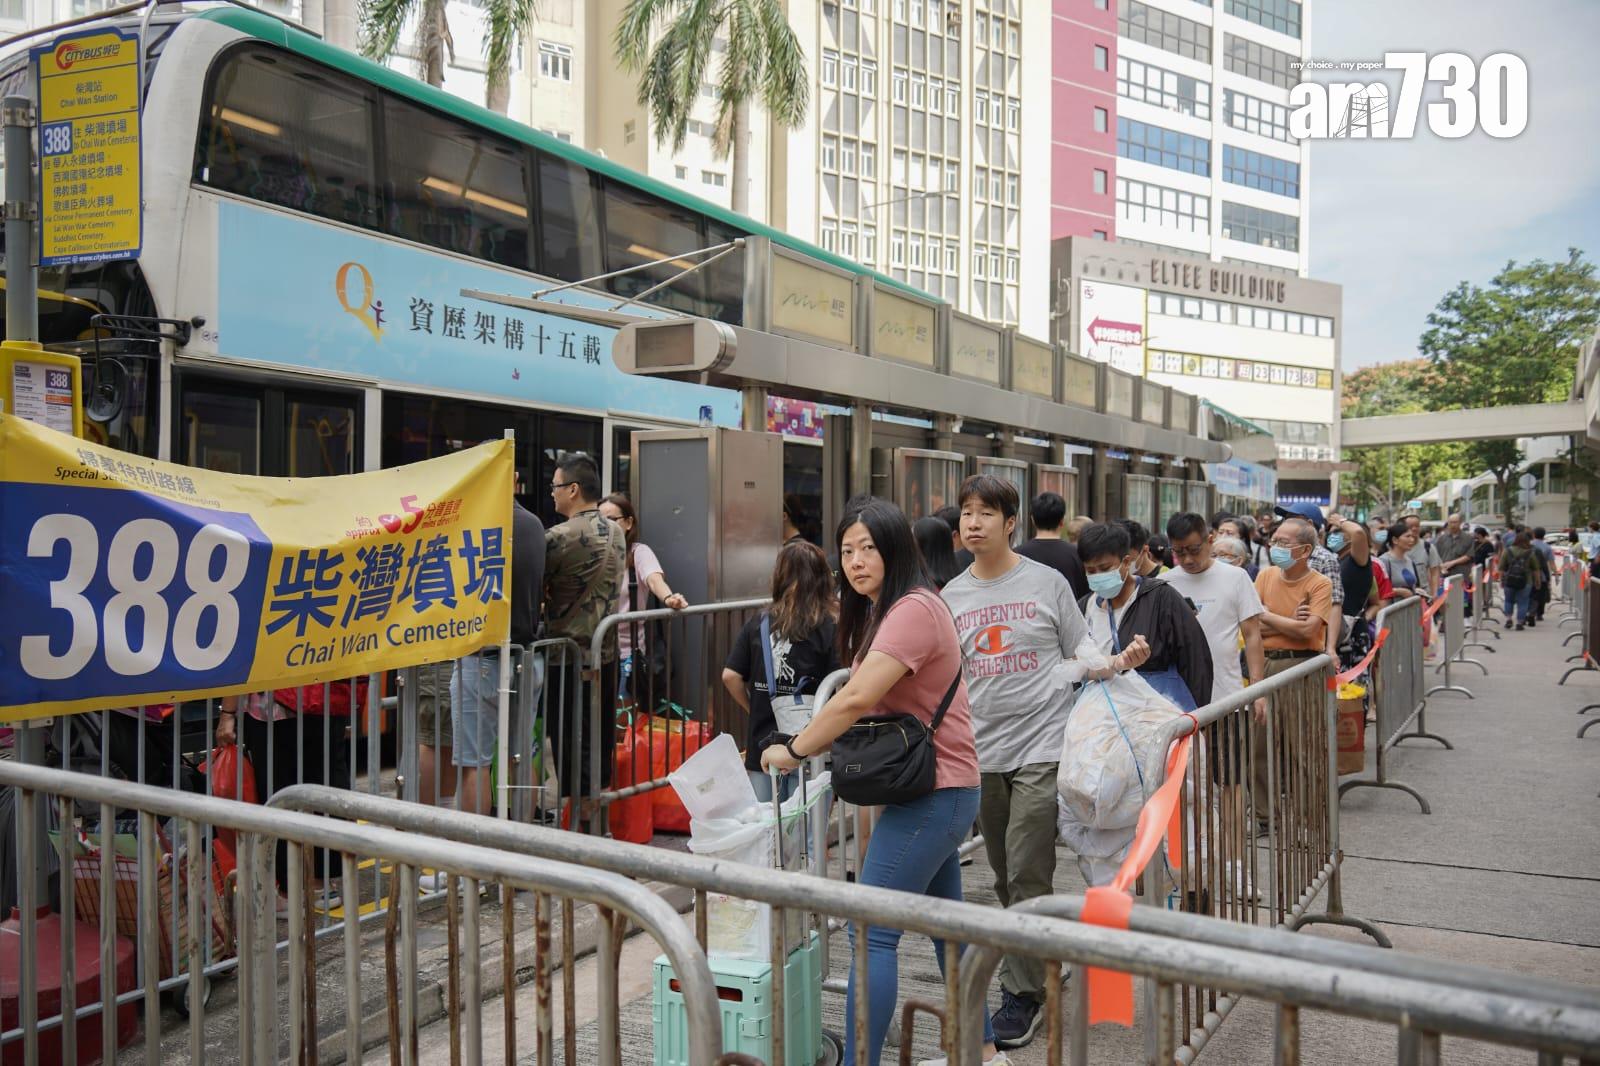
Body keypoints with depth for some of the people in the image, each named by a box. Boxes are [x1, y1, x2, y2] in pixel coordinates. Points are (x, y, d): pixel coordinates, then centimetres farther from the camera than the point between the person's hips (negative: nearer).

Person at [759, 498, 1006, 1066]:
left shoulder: (914, 609, -19)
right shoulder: (879, 612, 13)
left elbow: (857, 699, -25)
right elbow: (865, 705, 11)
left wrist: (795, 749, -14)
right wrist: (806, 744, -2)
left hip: (933, 793, -11)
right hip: (937, 790, 11)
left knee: (872, 933, -9)